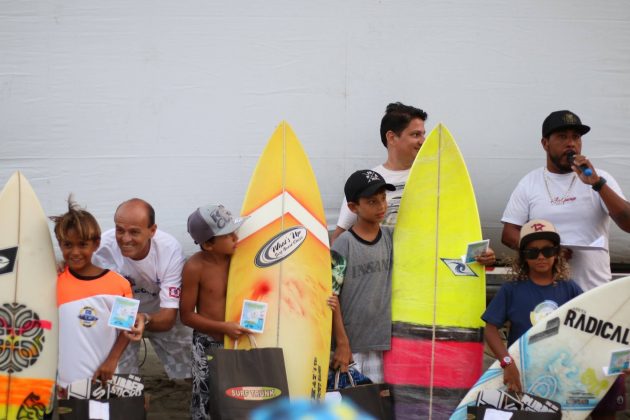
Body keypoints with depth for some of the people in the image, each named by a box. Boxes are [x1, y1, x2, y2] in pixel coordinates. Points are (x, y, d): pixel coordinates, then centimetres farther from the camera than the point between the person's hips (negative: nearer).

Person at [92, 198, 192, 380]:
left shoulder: (170, 249, -31)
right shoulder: (103, 248, -32)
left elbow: (168, 318, -30)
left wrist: (144, 320, -52)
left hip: (161, 316, 1)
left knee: (187, 377, 7)